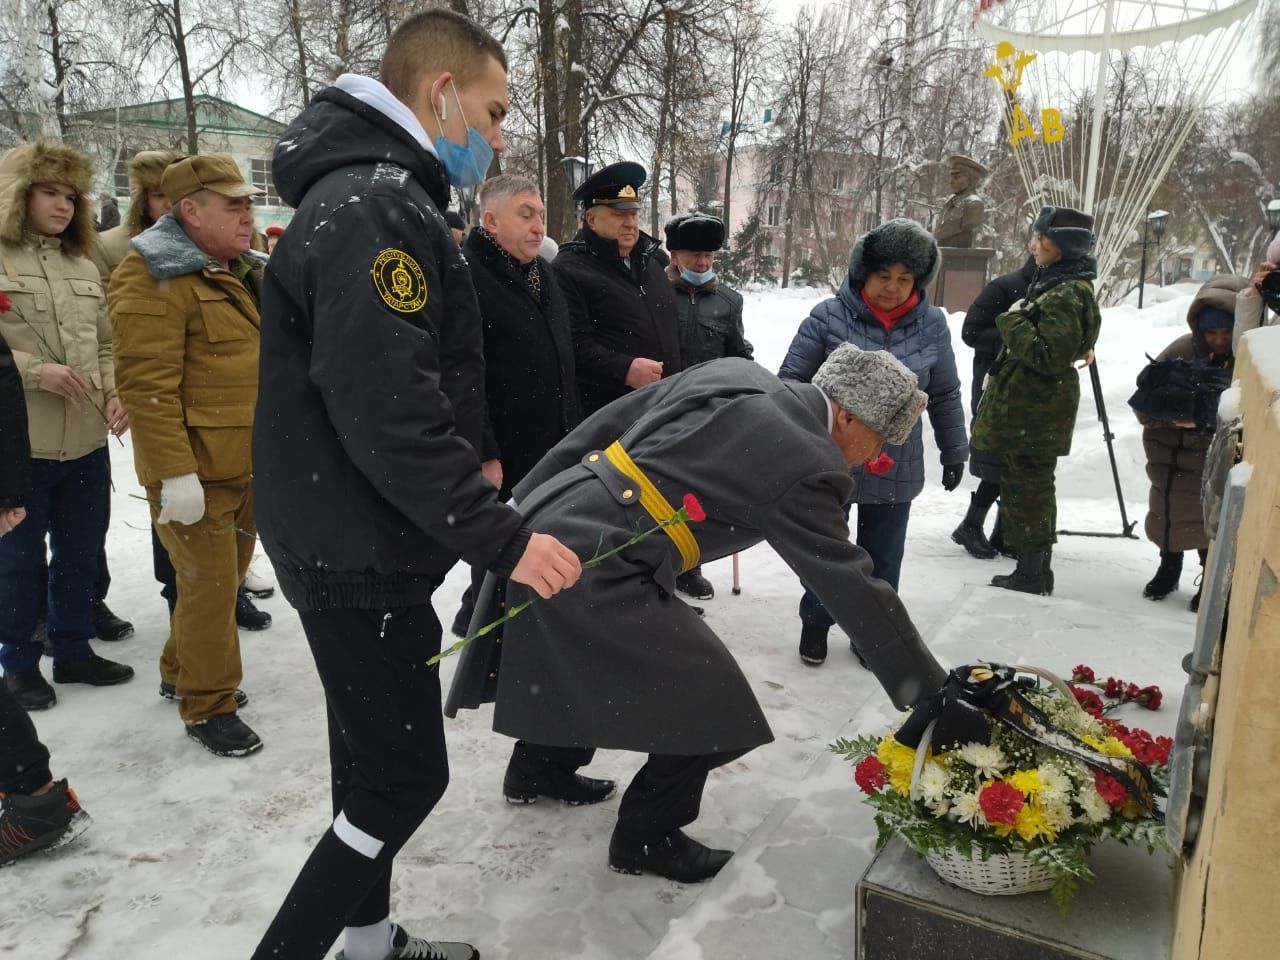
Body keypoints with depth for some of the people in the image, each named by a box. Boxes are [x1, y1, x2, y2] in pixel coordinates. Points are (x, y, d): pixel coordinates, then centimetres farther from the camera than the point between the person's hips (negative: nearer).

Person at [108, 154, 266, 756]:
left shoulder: (245, 272, 14)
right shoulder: (152, 277, -15)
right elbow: (146, 383, -23)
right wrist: (174, 473, -26)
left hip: (248, 465, 9)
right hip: (195, 469, -9)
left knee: (224, 577, 19)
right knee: (209, 585, -1)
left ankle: (183, 672, 38)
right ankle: (208, 706, 16)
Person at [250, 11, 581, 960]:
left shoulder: (368, 196, 14)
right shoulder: (377, 208, -19)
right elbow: (387, 414, -27)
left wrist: (476, 494, 17)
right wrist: (500, 537, -23)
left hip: (348, 544, 10)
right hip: (359, 557, -10)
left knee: (375, 760, 20)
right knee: (407, 775, 2)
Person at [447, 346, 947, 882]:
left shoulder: (730, 372, 11)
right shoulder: (805, 469, -9)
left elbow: (603, 425, 12)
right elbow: (853, 590, -6)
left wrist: (526, 504, 18)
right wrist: (930, 693, 6)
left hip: (541, 522, 9)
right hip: (592, 568, -9)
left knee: (580, 660, 34)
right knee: (715, 711, 5)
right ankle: (646, 836, 24)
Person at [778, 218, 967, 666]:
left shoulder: (931, 324, -4)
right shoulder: (829, 316, -13)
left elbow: (945, 395, 7)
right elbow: (790, 381, -8)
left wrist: (954, 451, 13)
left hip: (897, 469, 2)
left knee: (883, 559, 15)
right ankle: (815, 622, 37)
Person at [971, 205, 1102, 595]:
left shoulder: (1067, 294, -18)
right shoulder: (1055, 284, 14)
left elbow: (1050, 356, -25)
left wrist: (1013, 322, -18)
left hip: (1035, 413, -10)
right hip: (1030, 408, 10)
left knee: (1028, 490, -2)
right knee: (1030, 489, 16)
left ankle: (1033, 573, 7)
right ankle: (1035, 570, 26)